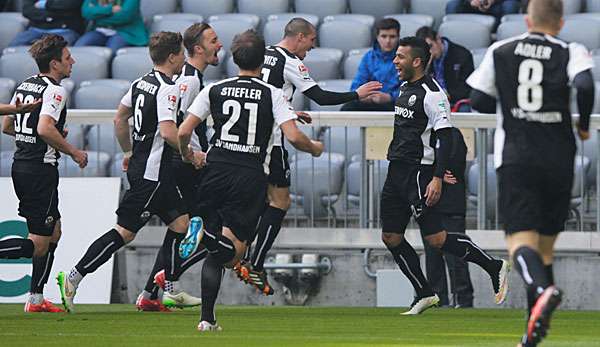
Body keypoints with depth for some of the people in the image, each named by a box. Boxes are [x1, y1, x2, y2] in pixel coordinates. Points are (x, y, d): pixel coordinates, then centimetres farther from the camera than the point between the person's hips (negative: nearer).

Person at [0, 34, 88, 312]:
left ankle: (36, 299, 18)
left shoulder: (25, 85, 13)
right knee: (38, 245, -6)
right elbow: (45, 129, -27)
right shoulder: (55, 90, -13)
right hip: (40, 168, -9)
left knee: (53, 233, 18)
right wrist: (73, 152, -13)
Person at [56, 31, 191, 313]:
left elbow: (120, 119, 19)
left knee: (180, 221, 12)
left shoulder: (141, 83, 11)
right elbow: (168, 131, -28)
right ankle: (73, 277, -5)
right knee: (125, 231, -7)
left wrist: (128, 152, 29)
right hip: (152, 172, -10)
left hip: (139, 165, 10)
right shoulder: (167, 89, -18)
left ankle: (172, 290, 14)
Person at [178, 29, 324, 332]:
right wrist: (314, 148, 14)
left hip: (216, 170, 2)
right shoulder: (272, 94, 1)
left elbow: (183, 131, 2)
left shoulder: (215, 90, 6)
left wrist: (187, 155, 23)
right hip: (250, 176, -2)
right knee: (233, 251, -2)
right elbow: (293, 137, -8)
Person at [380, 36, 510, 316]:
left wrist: (437, 178, -25)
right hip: (397, 172, 9)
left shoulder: (432, 93, -14)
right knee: (391, 237, 6)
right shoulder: (405, 88, 15)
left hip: (419, 172, -9)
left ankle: (495, 267, 2)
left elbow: (444, 136, -19)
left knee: (435, 238, -12)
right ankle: (424, 295, 15)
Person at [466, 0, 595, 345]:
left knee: (521, 239, -11)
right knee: (545, 245, 14)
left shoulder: (500, 51, 8)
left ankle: (543, 290, -42)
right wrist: (583, 126, -1)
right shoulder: (571, 52, 1)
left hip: (515, 158, -1)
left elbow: (480, 100, 8)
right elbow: (585, 84, -18)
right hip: (558, 158, 1)